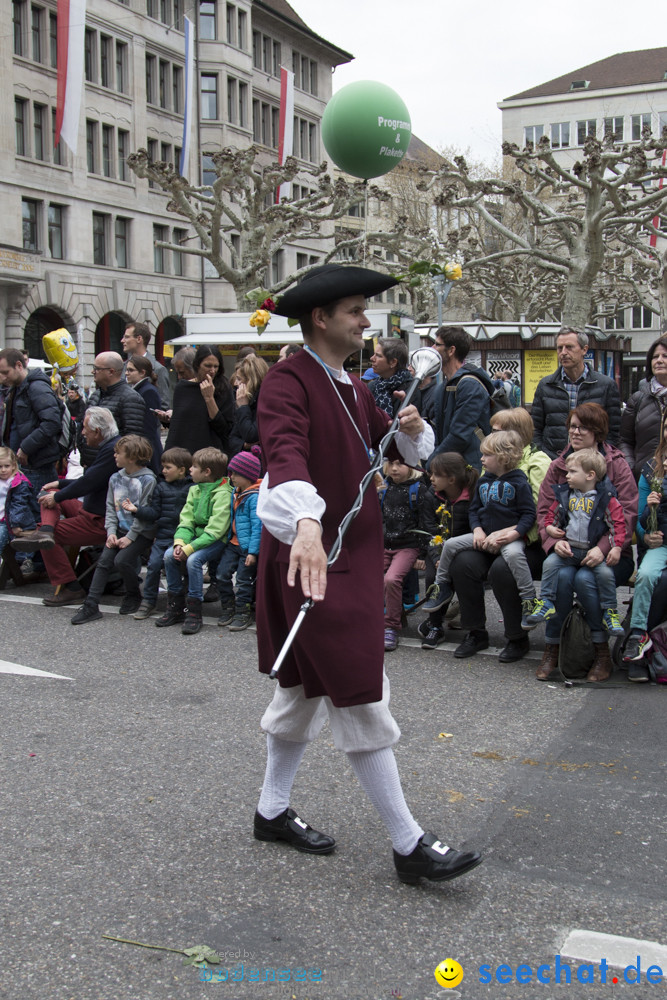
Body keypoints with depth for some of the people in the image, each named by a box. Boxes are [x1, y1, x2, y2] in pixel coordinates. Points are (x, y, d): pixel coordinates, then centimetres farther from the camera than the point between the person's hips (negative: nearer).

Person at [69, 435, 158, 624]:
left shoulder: (148, 480, -11)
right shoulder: (116, 478, 10)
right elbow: (110, 507, 12)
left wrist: (130, 537, -16)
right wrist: (111, 532, -3)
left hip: (142, 532, -6)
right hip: (121, 530, 6)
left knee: (121, 560, -23)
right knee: (104, 561, -11)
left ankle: (134, 596, 4)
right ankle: (91, 605, -12)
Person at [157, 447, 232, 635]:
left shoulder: (223, 493, -16)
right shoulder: (195, 489, 10)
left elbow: (215, 530, -22)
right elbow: (186, 519, 6)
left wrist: (189, 548, -25)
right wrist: (180, 542, -14)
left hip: (217, 540, -7)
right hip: (197, 535, 8)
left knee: (193, 560, -30)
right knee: (169, 555, -13)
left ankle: (194, 611, -18)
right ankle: (175, 607, 0)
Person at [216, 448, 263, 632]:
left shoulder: (255, 497, -17)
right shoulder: (236, 492, 10)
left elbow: (257, 526, -19)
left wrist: (253, 551, -20)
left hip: (248, 547, -8)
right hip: (234, 543, 8)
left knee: (243, 580, -1)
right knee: (222, 574, 4)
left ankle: (243, 614, 12)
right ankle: (228, 608, 19)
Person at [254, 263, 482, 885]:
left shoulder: (352, 389, 15)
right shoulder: (288, 382, -15)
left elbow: (410, 453, 21)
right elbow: (286, 452, -34)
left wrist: (412, 430, -3)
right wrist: (307, 521, -52)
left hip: (353, 553, 10)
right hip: (312, 556, -10)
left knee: (306, 689, 19)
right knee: (361, 701, -4)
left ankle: (273, 811, 34)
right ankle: (408, 845, 5)